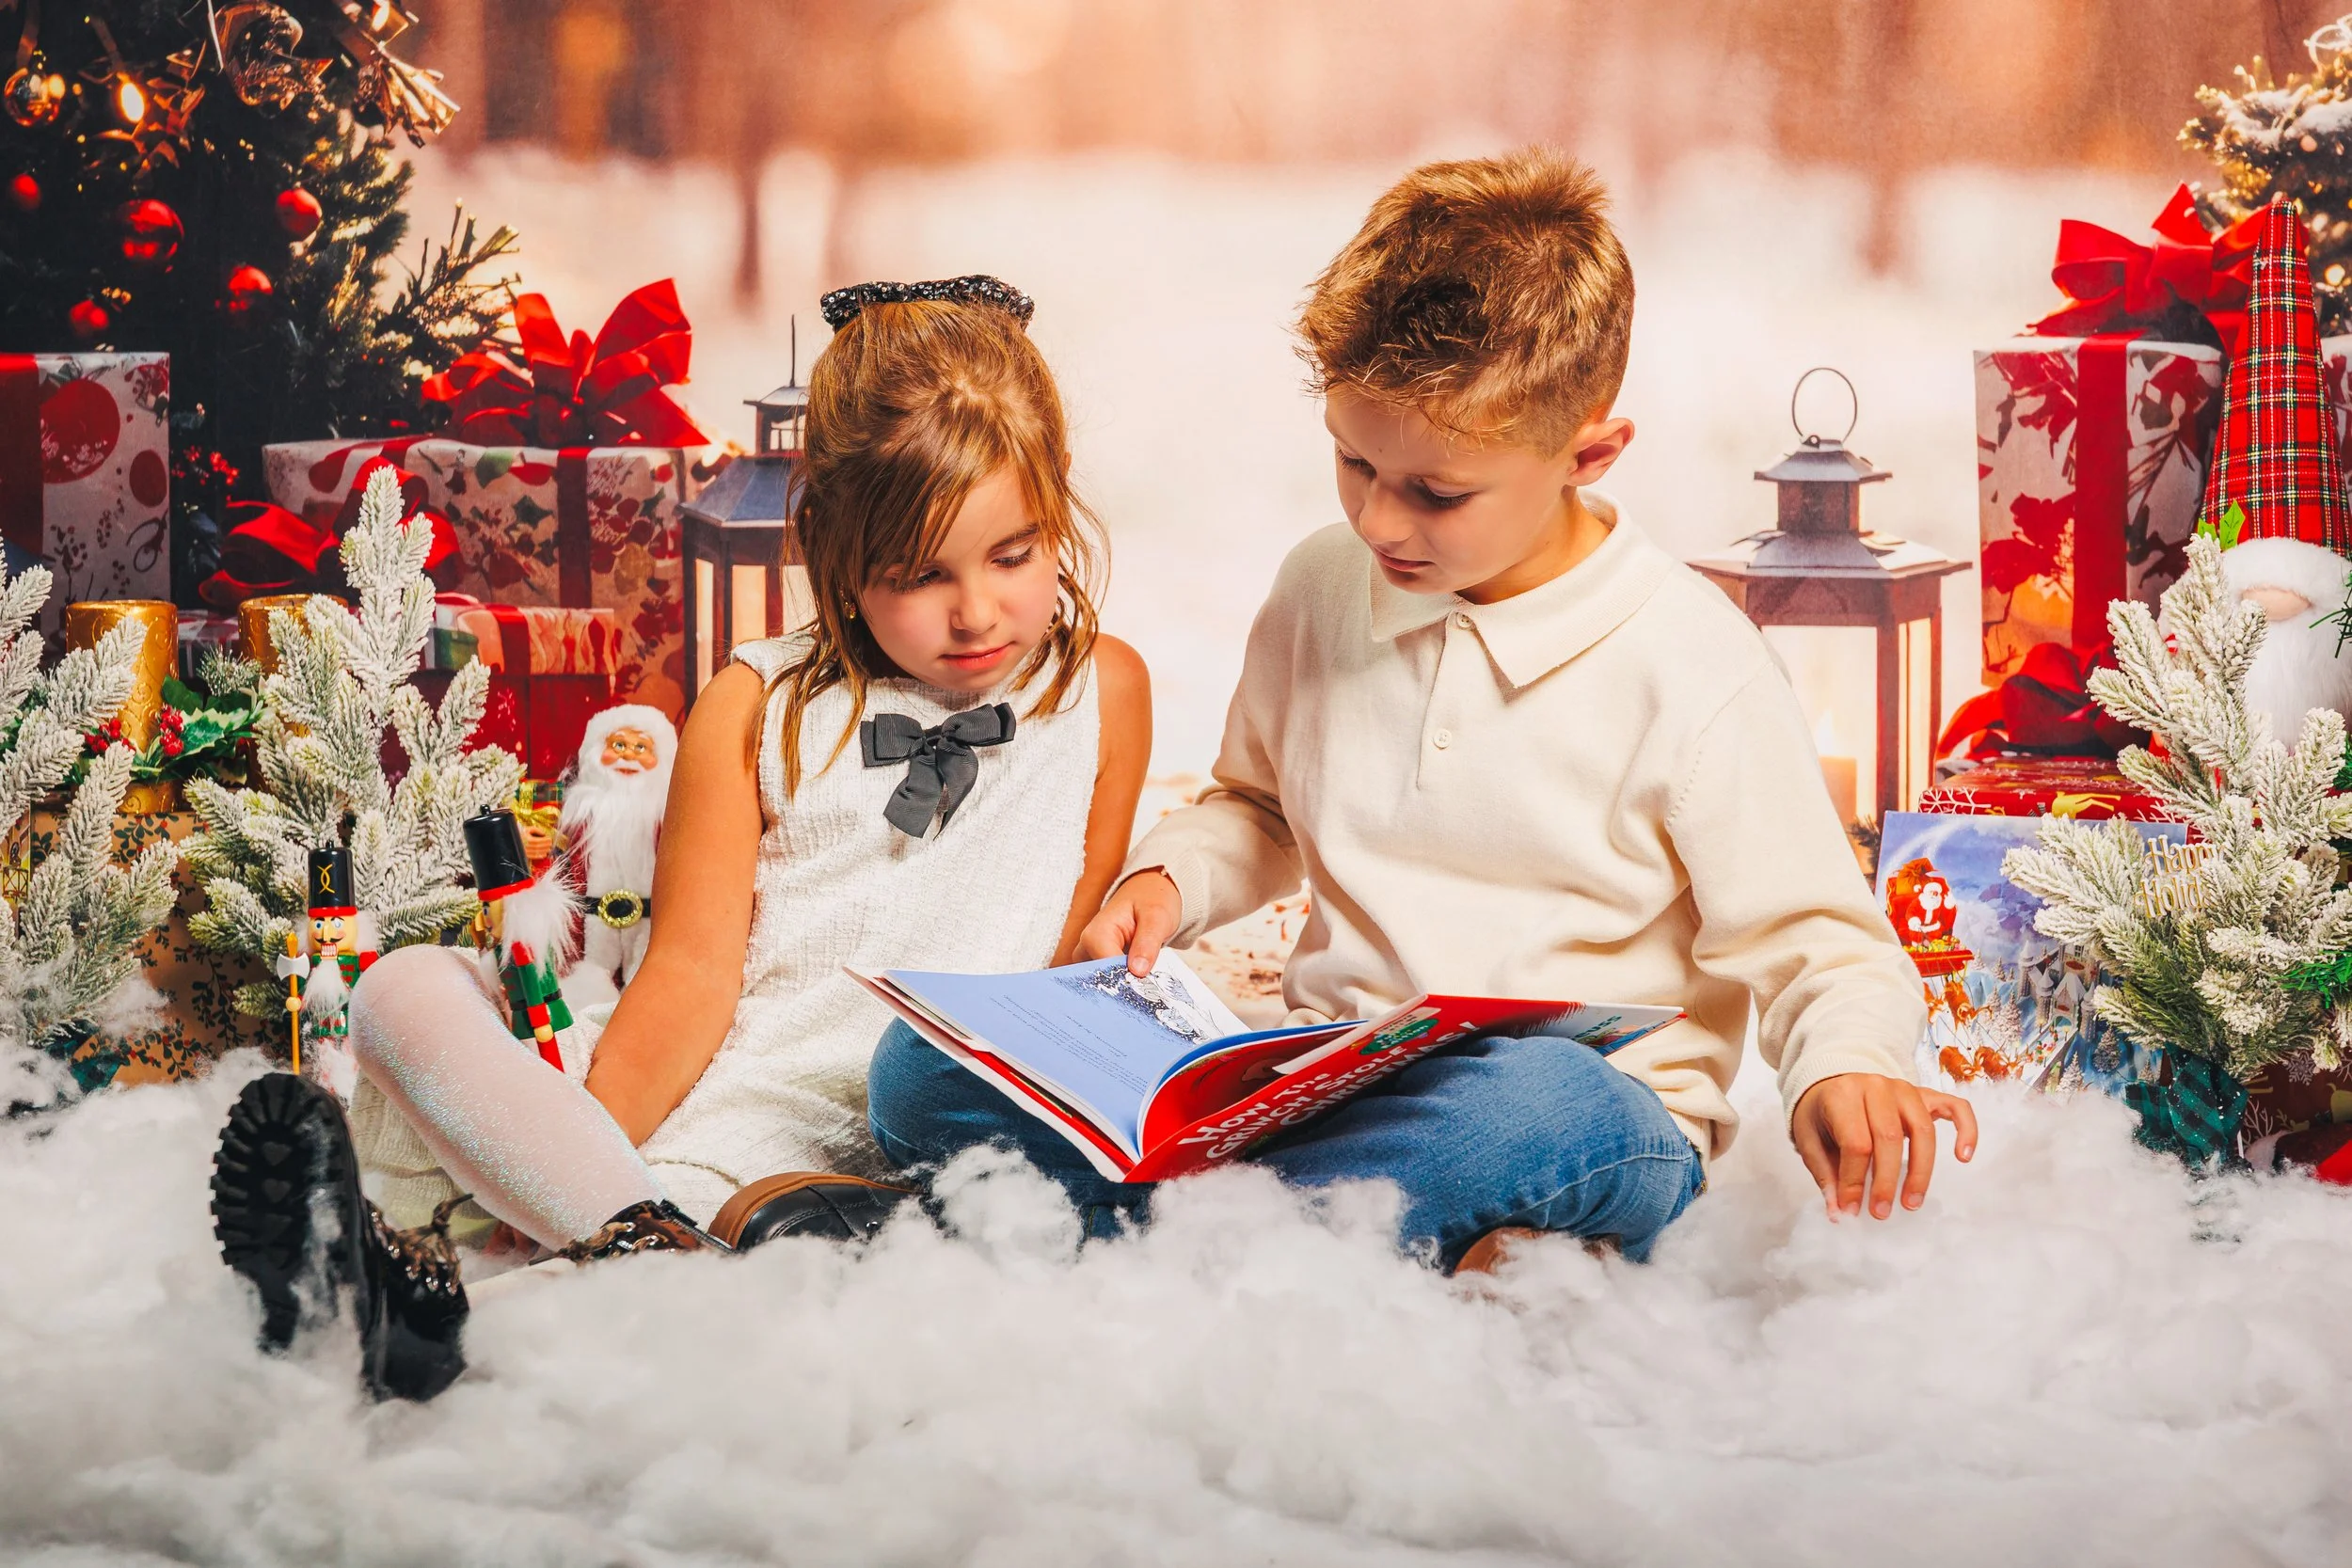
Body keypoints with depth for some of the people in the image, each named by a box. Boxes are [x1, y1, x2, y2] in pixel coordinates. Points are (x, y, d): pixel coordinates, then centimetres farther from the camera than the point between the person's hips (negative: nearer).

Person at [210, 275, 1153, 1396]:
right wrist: (590, 1149, -15)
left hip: (913, 1148, -3)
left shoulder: (1101, 690, 13)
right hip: (702, 1097, 3)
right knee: (404, 991, -20)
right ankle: (650, 1240, -39)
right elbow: (695, 968, 2)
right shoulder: (759, 706, 12)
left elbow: (1078, 968, 11)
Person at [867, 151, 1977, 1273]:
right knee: (921, 1072, -16)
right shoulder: (1323, 588, 9)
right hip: (1321, 1083, 5)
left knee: (1545, 1108, -45)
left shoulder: (1693, 676, -8)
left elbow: (1813, 940, -2)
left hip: (1588, 1129, -5)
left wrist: (1844, 1066, -23)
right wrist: (1168, 878, 7)